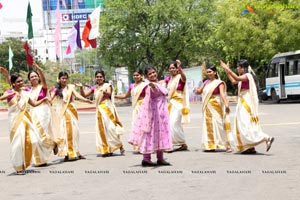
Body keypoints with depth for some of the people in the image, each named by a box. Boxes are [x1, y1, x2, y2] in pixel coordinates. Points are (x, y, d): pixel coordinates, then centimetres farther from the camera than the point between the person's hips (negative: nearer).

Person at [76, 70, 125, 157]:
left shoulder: (107, 85, 1)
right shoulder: (94, 87, 14)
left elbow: (109, 93, -18)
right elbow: (84, 95, 11)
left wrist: (105, 92, -40)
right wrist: (81, 87, -6)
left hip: (107, 108, -5)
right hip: (99, 110, 5)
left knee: (110, 127, -11)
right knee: (102, 129, 3)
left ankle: (120, 145, 1)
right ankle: (106, 150, 7)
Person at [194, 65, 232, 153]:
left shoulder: (219, 83, -7)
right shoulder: (206, 82, 12)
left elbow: (222, 94, -19)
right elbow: (200, 91, 17)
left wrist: (226, 104, -33)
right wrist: (197, 90, -7)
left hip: (216, 106, -6)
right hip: (207, 107, 6)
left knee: (219, 124, -10)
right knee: (208, 125, 8)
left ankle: (227, 145, -8)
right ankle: (210, 145, 15)